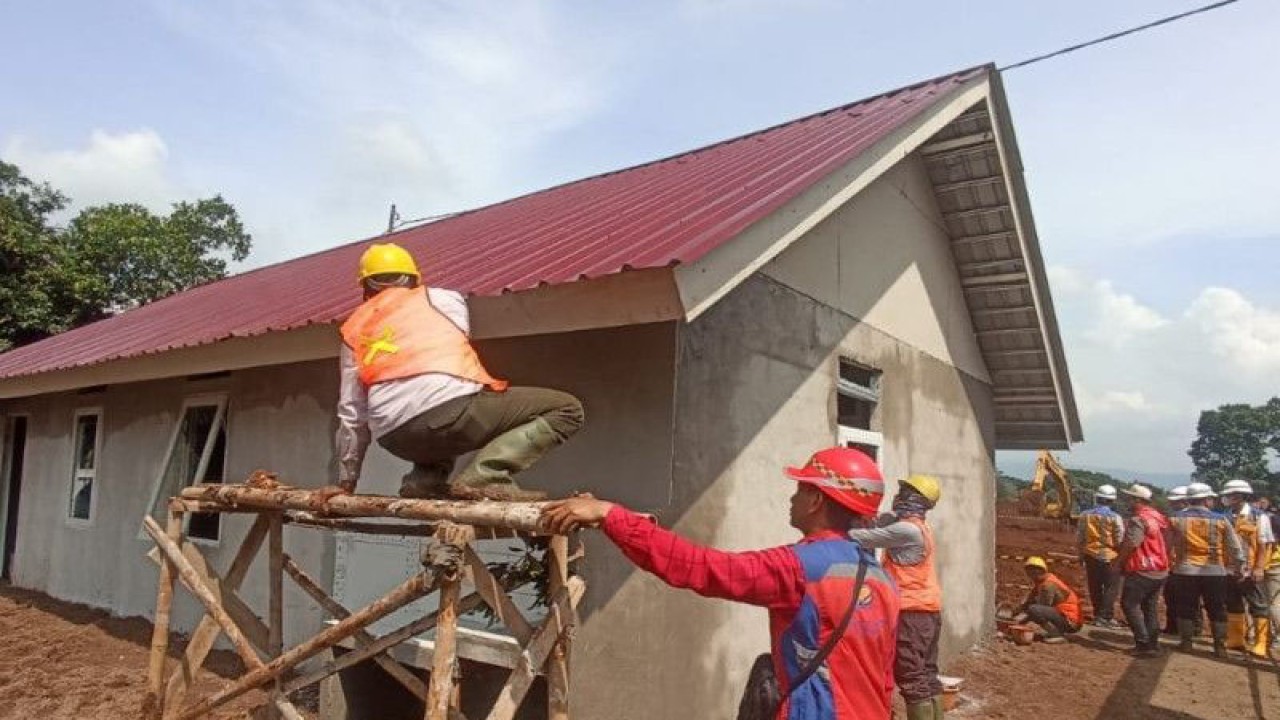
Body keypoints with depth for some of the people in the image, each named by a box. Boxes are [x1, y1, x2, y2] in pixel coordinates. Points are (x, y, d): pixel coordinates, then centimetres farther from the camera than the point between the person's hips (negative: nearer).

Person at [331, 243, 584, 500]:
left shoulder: (353, 331, 24)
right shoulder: (442, 298, 18)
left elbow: (351, 414, 23)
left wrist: (346, 482, 31)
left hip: (395, 439, 6)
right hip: (448, 409, -5)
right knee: (567, 409, 5)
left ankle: (424, 481, 10)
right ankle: (481, 476, -12)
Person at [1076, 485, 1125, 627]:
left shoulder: (1085, 515, 1)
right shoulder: (1115, 517, -10)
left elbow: (1079, 538, 5)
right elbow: (1120, 540, -10)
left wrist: (1081, 554, 16)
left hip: (1091, 556, 4)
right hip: (1109, 557, -4)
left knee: (1095, 587, 12)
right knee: (1111, 587, 3)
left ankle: (1097, 614, 19)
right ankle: (1106, 617, -2)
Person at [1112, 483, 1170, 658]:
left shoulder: (1138, 519, -17)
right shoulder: (1159, 517, 12)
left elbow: (1130, 545, -22)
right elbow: (1166, 543, 16)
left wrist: (1118, 562, -10)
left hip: (1142, 571, -9)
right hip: (1160, 571, 9)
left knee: (1130, 604, -1)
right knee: (1150, 607, 15)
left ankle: (1143, 644, -4)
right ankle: (1153, 645, 17)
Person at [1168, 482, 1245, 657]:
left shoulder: (1176, 519, -1)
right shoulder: (1221, 520, -4)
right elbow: (1235, 548, 0)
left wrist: (1172, 563, 17)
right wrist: (1235, 567, 12)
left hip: (1185, 571, 1)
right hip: (1215, 571, -1)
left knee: (1186, 609, 9)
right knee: (1217, 611, 10)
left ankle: (1186, 643, 14)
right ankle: (1220, 647, 13)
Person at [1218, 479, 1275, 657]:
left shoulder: (1259, 517, -8)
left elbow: (1265, 545, -9)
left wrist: (1259, 568, -16)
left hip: (1251, 572, -5)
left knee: (1259, 607, 3)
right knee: (1233, 607, 13)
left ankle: (1260, 645, 8)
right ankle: (1235, 640, 24)